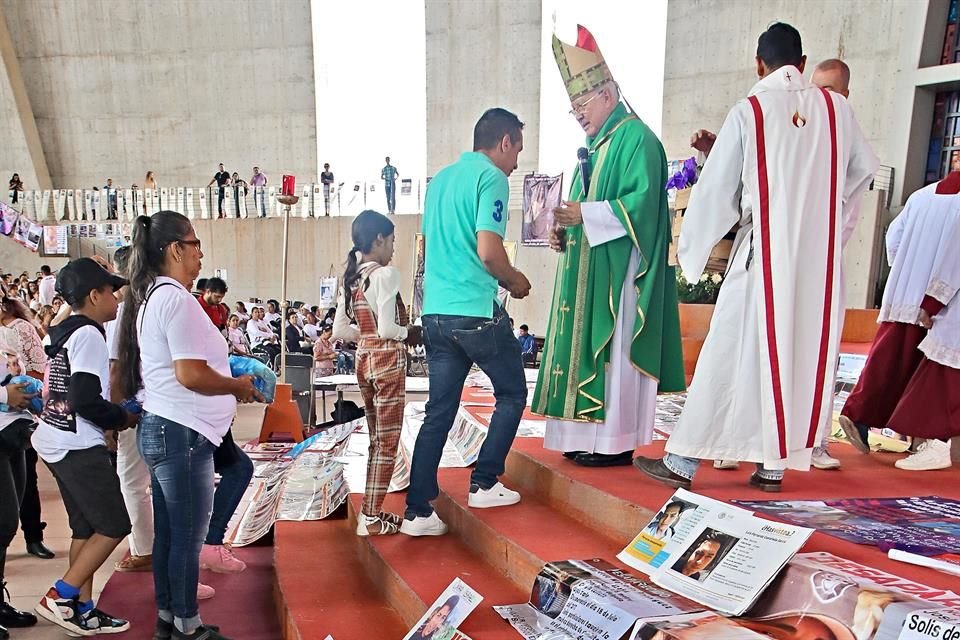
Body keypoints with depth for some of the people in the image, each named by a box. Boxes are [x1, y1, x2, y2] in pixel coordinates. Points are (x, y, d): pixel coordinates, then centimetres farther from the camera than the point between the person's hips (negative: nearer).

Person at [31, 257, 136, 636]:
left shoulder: (65, 333, 13)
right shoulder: (88, 334, -15)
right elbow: (86, 401, -23)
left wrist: (114, 414, 12)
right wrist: (123, 418, -7)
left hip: (57, 441, 10)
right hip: (79, 446, -10)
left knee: (85, 527, 13)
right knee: (114, 526, -2)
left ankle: (83, 610, 17)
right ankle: (59, 597, 1)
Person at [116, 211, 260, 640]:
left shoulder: (150, 297, 14)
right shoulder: (176, 298, -17)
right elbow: (191, 374, -25)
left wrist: (229, 385, 15)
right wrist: (238, 386, -9)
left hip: (158, 428, 10)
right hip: (182, 432, -10)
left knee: (168, 532, 18)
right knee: (188, 536, 3)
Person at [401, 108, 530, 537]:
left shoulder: (440, 178, 18)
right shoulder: (491, 178, -7)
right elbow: (488, 251, -18)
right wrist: (516, 281, 1)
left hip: (435, 312, 7)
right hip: (477, 312, -7)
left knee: (439, 411, 11)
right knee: (512, 393, 14)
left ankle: (417, 512, 12)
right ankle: (484, 484, 17)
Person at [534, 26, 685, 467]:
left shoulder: (636, 138, -10)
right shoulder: (596, 145, 19)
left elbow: (642, 202, -21)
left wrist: (585, 214, -23)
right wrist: (567, 231, 5)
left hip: (618, 273, -10)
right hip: (589, 272, 10)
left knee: (612, 347, -7)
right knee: (588, 346, 10)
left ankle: (617, 442, 1)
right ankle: (592, 434, 18)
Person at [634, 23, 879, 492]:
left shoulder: (749, 112, -5)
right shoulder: (837, 109, 5)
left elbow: (715, 188, -3)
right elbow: (864, 169, 17)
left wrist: (691, 249, 8)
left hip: (764, 255, -3)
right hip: (820, 259, 4)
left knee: (729, 356, -1)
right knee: (803, 354, 11)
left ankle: (682, 462, 4)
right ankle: (773, 466, 17)